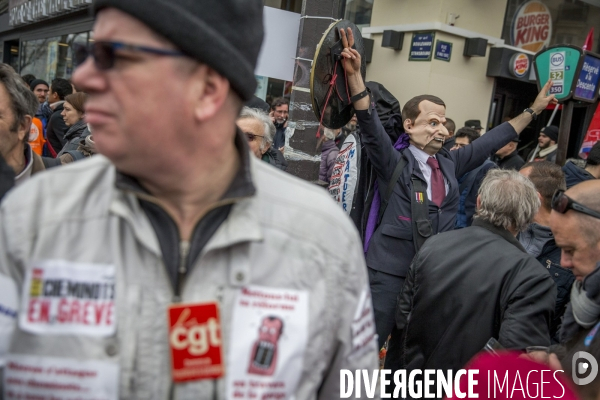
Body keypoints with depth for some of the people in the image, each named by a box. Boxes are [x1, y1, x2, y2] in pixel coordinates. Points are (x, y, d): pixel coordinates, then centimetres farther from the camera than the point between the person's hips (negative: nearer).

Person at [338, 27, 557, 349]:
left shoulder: (450, 162, 8)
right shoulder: (393, 162, -7)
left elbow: (493, 140, 15)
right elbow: (370, 125, -21)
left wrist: (533, 110, 19)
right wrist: (354, 76, -34)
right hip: (390, 271, -5)